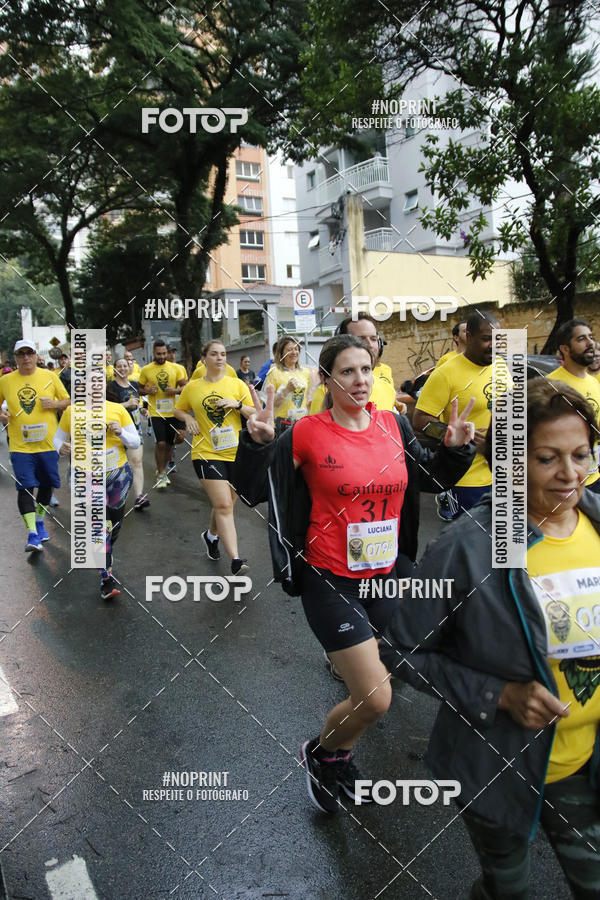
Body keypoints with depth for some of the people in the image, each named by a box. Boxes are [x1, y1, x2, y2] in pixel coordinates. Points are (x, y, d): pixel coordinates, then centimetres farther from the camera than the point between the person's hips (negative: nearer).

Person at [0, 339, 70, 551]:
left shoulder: (50, 376, 1)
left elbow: (67, 401, 8)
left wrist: (54, 404, -12)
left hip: (48, 442, 1)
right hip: (20, 445, -1)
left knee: (46, 484, 13)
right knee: (25, 487, -9)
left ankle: (40, 522, 35)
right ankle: (32, 534, -6)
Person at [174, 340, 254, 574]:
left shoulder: (237, 384, 5)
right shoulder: (192, 387, 5)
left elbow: (255, 414, 4)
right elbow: (178, 410, 20)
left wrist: (237, 404, -13)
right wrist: (188, 418, -1)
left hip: (236, 453, 2)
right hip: (207, 453, -2)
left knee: (225, 504, 14)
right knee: (223, 505, -13)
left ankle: (211, 535, 43)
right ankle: (235, 559, -14)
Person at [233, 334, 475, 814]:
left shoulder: (393, 425, 0)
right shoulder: (308, 432, -13)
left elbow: (431, 478, 14)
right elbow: (251, 492, -10)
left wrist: (455, 448, -4)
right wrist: (258, 442, -26)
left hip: (386, 574, 6)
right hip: (330, 581, -5)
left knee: (372, 691, 20)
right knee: (375, 699, -7)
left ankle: (339, 756, 50)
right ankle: (319, 752, 26)